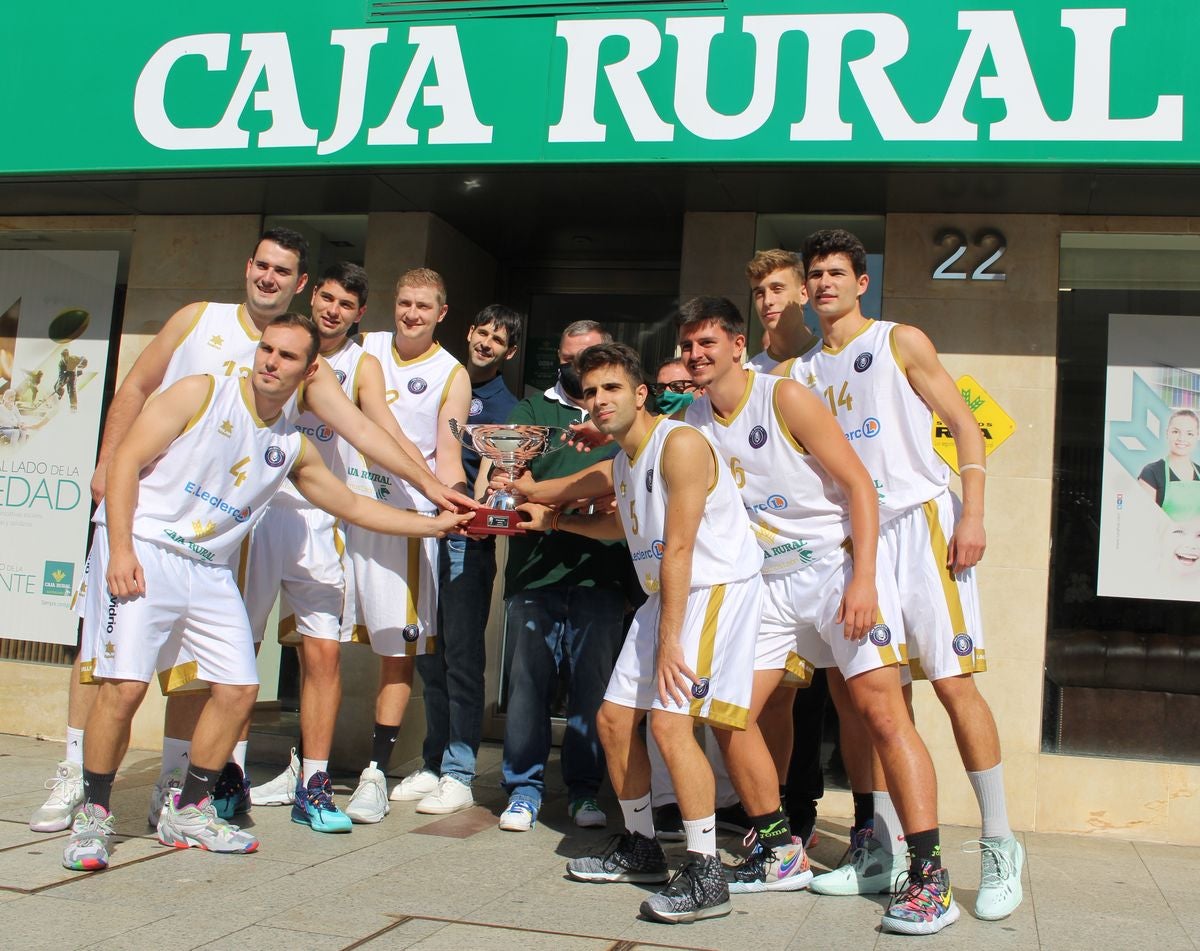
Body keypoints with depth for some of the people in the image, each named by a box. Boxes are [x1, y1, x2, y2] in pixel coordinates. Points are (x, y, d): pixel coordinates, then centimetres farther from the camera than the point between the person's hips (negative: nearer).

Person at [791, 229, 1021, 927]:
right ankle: (883, 850, 14)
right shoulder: (805, 371, 17)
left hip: (920, 521, -5)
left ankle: (1001, 849, 1)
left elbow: (966, 428, 1)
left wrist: (972, 515, -12)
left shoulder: (901, 342, 4)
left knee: (954, 680, -9)